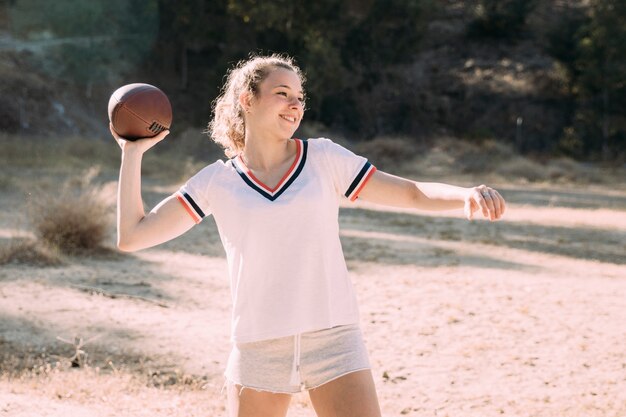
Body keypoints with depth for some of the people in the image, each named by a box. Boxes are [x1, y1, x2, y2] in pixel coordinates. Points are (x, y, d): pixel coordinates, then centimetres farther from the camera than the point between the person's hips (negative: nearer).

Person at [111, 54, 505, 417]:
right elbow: (132, 235, 3)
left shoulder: (324, 158, 3)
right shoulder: (217, 181, 3)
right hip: (258, 349, 1)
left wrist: (469, 195, -15)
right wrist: (133, 153, 2)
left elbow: (414, 193, 3)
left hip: (333, 339, 0)